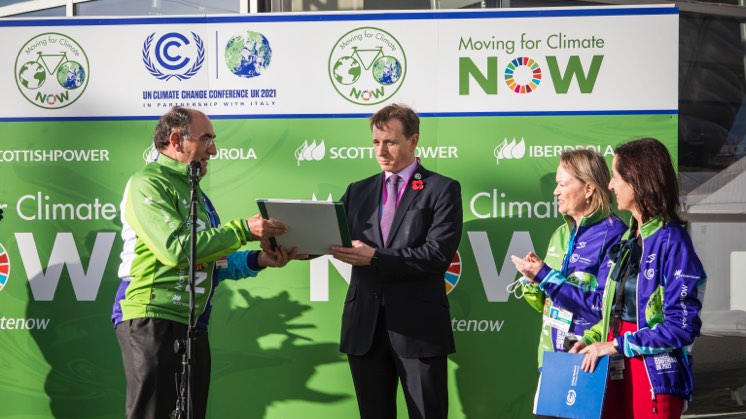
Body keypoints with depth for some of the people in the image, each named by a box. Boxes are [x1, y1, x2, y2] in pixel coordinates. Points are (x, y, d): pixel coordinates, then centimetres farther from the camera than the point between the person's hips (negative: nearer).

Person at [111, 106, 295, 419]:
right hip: (152, 320, -9)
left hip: (193, 325, 9)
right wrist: (243, 230, -17)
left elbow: (211, 262, 18)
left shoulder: (194, 193, 21)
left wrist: (258, 260, 2)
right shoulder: (148, 184, -7)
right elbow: (176, 249, -20)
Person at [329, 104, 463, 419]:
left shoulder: (442, 189, 0)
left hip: (418, 327, -4)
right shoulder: (358, 192, 16)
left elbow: (438, 254, -12)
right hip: (365, 326, 4)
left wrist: (375, 258, -18)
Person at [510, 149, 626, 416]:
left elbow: (602, 307, -19)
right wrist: (533, 280, -4)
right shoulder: (561, 235, 11)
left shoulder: (613, 234, -12)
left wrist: (545, 276, -18)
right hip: (552, 357, 7)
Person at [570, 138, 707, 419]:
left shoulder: (672, 241, -13)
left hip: (655, 377, -7)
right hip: (617, 371, 7)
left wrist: (617, 345, -16)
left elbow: (682, 326, -18)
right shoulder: (628, 240, 11)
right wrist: (591, 339, 3)